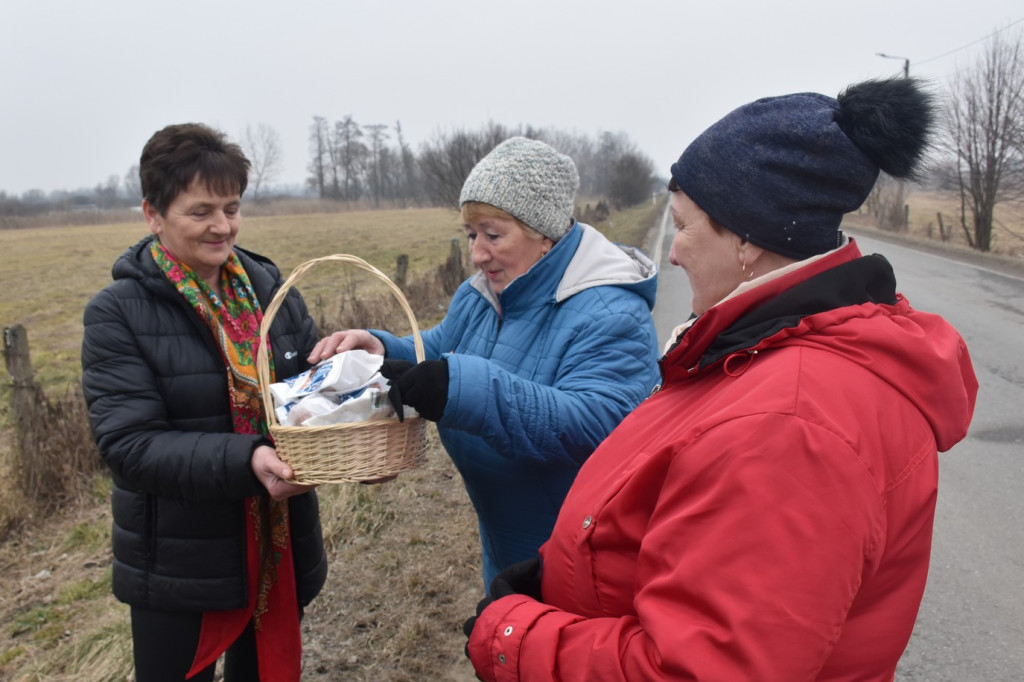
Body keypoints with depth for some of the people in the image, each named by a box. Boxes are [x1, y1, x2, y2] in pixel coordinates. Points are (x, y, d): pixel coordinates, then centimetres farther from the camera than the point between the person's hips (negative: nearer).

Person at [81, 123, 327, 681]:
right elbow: (128, 444, -19)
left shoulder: (270, 287, 0)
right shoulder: (118, 314, -11)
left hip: (281, 557, 4)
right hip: (179, 573, -3)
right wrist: (245, 461, -33)